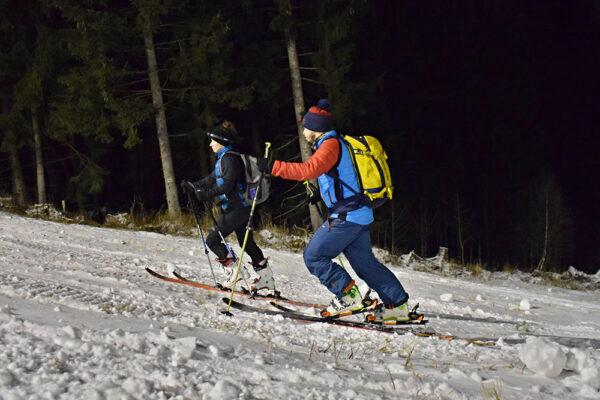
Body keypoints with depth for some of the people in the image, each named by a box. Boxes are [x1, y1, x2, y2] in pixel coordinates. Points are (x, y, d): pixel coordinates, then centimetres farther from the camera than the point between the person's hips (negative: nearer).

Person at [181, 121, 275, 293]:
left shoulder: (229, 158, -14)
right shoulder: (223, 159, 18)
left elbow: (228, 183, -26)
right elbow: (212, 179, 24)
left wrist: (208, 194, -33)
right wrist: (193, 187, 17)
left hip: (236, 208, -11)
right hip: (242, 208, 11)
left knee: (213, 239, -8)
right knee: (247, 243, 15)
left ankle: (234, 270, -11)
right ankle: (266, 278, 17)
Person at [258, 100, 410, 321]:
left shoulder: (330, 145, -12)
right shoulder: (336, 144, 19)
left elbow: (309, 170, -29)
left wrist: (274, 167, -27)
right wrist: (320, 193, 31)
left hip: (346, 216, -10)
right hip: (359, 214, 10)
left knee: (314, 256, -4)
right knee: (365, 263, 13)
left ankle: (347, 295, -7)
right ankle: (398, 304, 12)